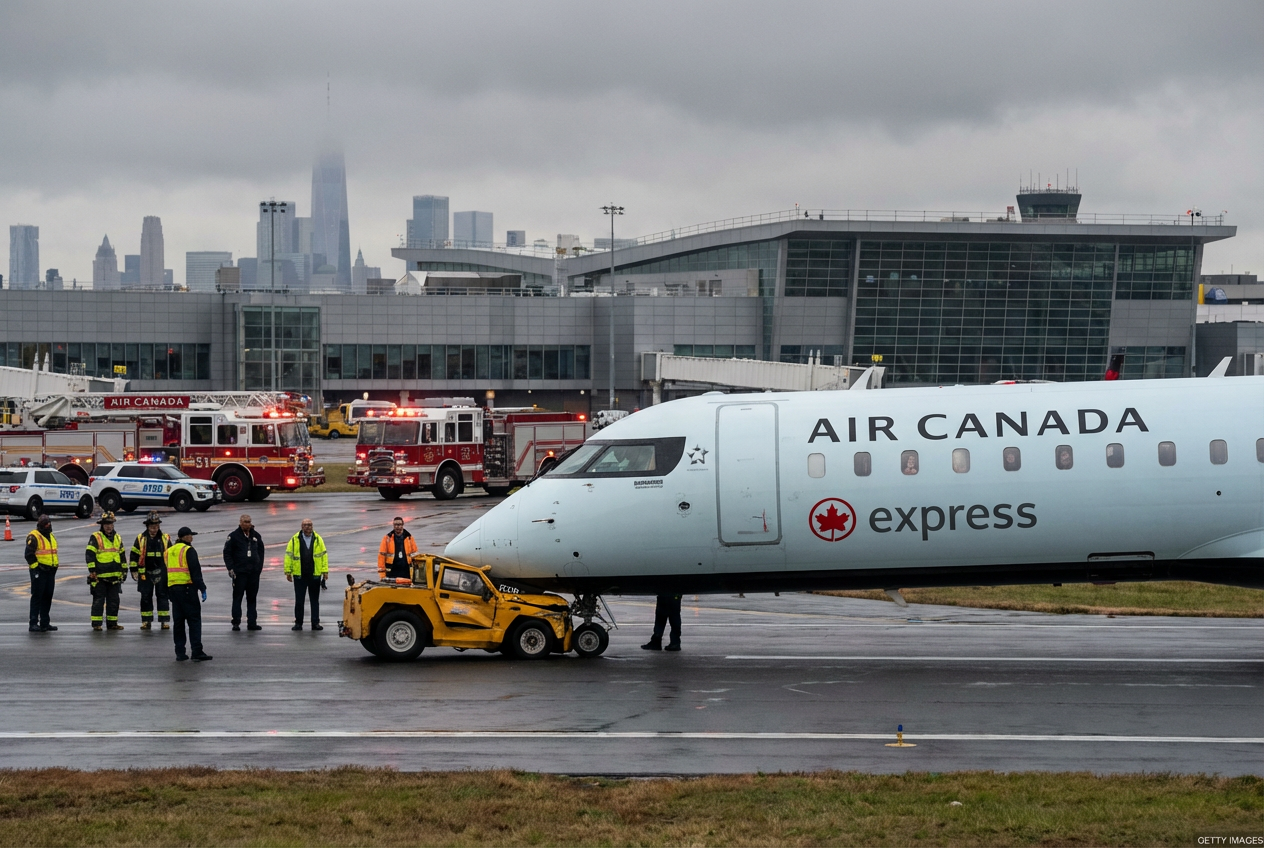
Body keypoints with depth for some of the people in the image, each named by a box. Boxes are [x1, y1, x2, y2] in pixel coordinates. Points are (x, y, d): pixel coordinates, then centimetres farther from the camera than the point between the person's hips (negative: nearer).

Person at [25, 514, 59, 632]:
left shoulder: (51, 537, 17)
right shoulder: (33, 537, -10)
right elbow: (29, 555, -15)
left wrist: (54, 568, 20)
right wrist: (36, 567, -18)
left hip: (50, 572, 8)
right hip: (39, 571, -8)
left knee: (47, 597, 10)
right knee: (37, 597, -7)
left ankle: (45, 623, 16)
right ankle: (33, 624, -6)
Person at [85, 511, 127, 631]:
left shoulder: (118, 538, 15)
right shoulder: (95, 538, -4)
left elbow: (122, 555, 24)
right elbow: (89, 555, -8)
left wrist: (124, 570, 21)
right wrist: (92, 570, -13)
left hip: (115, 576, 6)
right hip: (99, 576, -6)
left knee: (113, 601, 9)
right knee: (98, 600, -3)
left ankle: (112, 623, 17)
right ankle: (96, 624, 1)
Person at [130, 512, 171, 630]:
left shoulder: (165, 539, 5)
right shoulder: (140, 539, 4)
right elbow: (134, 555, 8)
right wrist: (134, 571, 4)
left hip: (161, 572, 0)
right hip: (145, 573, 0)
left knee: (162, 596, 0)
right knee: (146, 597, 4)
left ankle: (165, 621, 4)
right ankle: (146, 621, 11)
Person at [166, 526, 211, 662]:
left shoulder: (169, 551, 16)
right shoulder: (188, 550, -7)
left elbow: (165, 572, 20)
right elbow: (195, 572, -14)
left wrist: (167, 593, 24)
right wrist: (202, 589, -12)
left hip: (172, 588, 7)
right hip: (187, 588, -7)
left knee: (178, 620, 11)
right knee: (194, 620, -5)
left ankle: (180, 652, 10)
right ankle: (197, 652, -10)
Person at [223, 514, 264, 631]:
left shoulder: (256, 535, 10)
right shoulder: (234, 536, -2)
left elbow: (261, 551, 18)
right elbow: (227, 553, -1)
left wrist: (260, 566, 9)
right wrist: (230, 568, -8)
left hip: (254, 572, 4)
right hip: (239, 572, -4)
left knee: (252, 598, 7)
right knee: (237, 598, -1)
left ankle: (252, 622, 10)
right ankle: (236, 623, 3)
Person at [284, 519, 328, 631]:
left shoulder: (318, 539, 3)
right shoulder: (295, 539, 0)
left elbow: (323, 555, 5)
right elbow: (289, 555, 1)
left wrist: (325, 571, -1)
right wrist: (288, 571, -3)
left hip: (315, 575, 1)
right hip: (299, 575, -1)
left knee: (315, 600, 6)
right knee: (299, 600, 4)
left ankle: (315, 623, 12)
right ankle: (298, 623, 12)